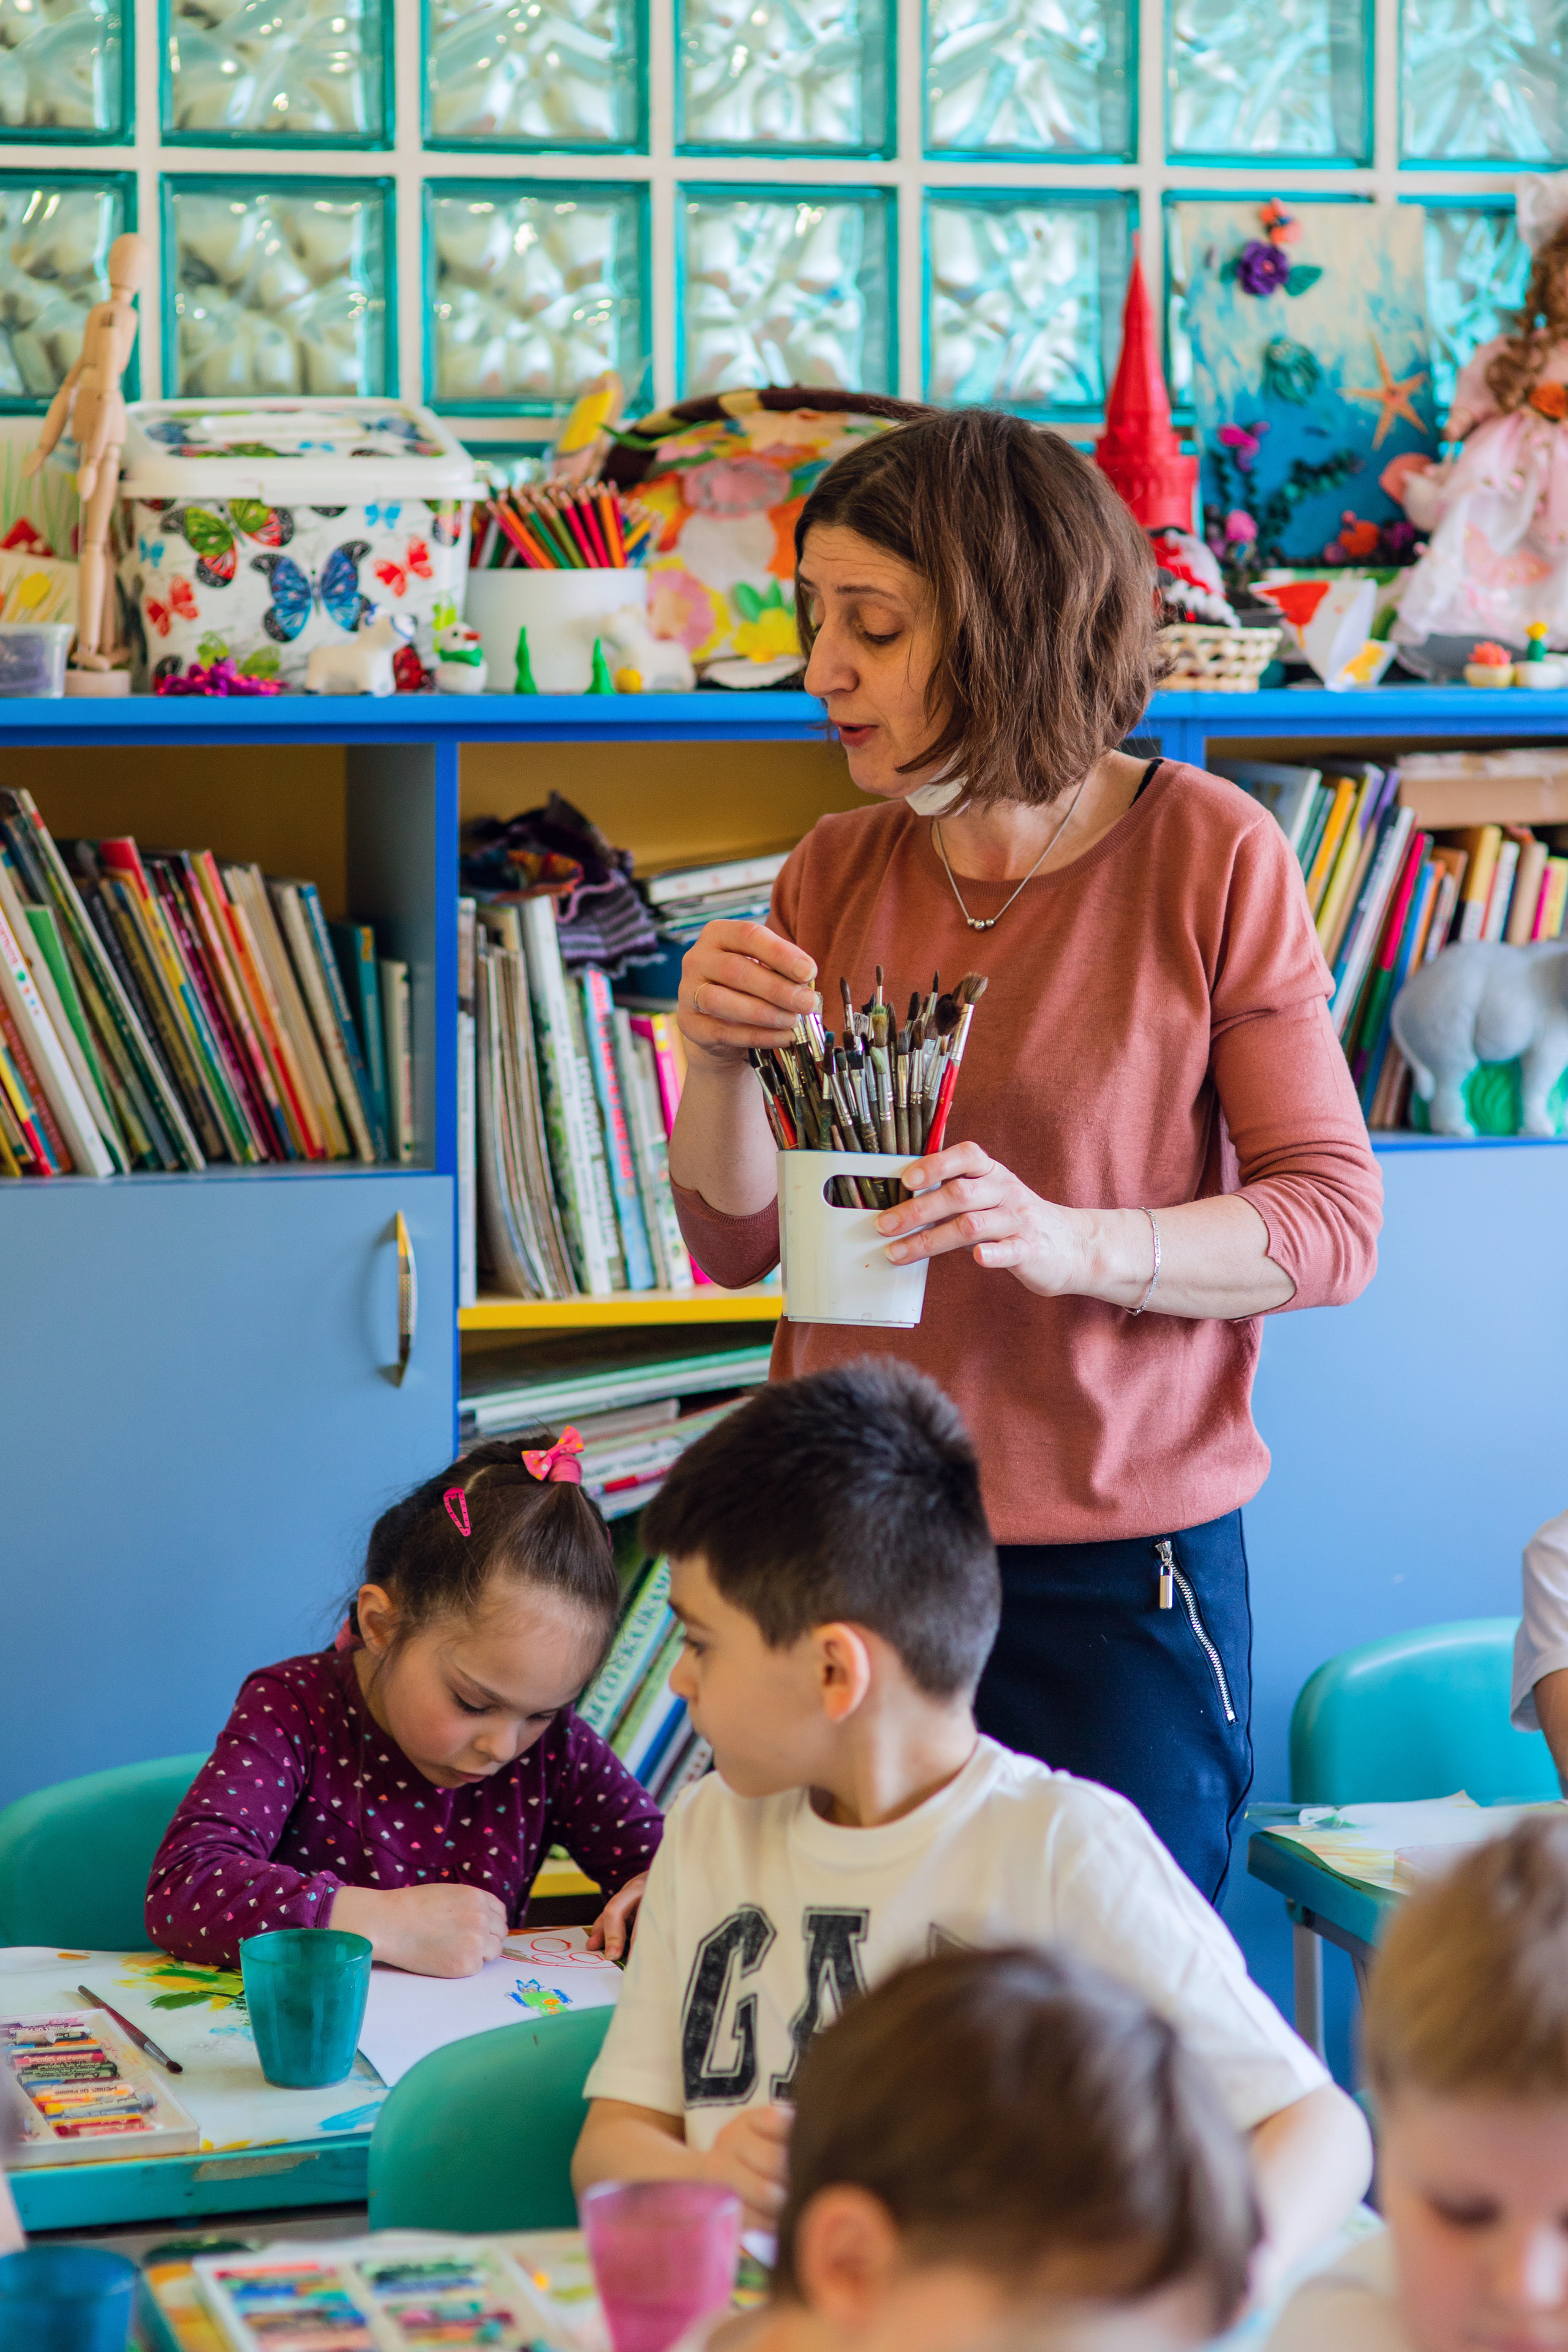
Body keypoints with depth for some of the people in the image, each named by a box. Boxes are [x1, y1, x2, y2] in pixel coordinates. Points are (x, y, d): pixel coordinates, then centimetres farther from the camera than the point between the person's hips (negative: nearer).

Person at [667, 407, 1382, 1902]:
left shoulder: (1212, 857, -7)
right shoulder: (836, 876, 5)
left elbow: (1335, 1222, -9)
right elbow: (737, 1245, 8)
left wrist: (1073, 1241, -24)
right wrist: (716, 1061, -11)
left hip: (1116, 1568, -3)